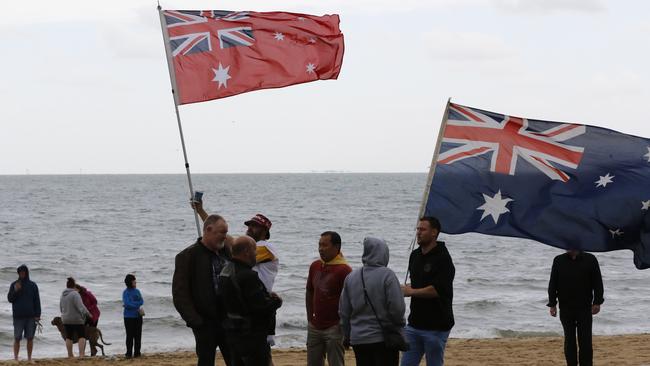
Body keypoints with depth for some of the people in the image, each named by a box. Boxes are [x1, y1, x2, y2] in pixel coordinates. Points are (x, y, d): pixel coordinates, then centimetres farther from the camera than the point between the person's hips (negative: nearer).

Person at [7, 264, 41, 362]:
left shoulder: (32, 285, 6)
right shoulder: (14, 284, 6)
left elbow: (37, 301, 5)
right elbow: (10, 299, 3)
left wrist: (37, 315, -2)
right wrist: (15, 291, -15)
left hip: (30, 316, 1)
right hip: (18, 316, -1)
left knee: (30, 338, 2)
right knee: (17, 338, -3)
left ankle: (29, 358, 9)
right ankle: (15, 358, 1)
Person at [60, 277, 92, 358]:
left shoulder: (63, 295, 7)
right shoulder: (75, 294, -16)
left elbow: (61, 307, 17)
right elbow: (81, 306, -23)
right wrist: (88, 314, -16)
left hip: (66, 320, 7)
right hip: (77, 319, -7)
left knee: (69, 337, 12)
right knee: (81, 336, -2)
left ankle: (70, 354, 13)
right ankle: (81, 353, -14)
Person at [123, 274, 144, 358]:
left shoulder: (137, 291, 11)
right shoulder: (126, 292, -5)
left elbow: (142, 301, 0)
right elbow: (127, 304, -17)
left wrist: (132, 304, -13)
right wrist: (138, 307, -11)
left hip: (138, 316, 5)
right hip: (129, 317, -5)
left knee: (138, 335, 3)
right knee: (130, 335, -2)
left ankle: (137, 352, 8)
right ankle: (129, 353, 3)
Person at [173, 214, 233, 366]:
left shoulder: (226, 251, 10)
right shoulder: (187, 256, -7)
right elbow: (180, 295, -9)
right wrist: (195, 321, -15)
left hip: (228, 319, 5)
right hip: (206, 323, -5)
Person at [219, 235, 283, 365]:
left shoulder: (225, 272, 9)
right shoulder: (248, 276, -23)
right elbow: (262, 306, -23)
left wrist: (267, 296, 8)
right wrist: (277, 301, -3)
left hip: (232, 330, 10)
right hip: (251, 335, -10)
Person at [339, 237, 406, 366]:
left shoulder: (351, 277, 4)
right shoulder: (387, 275, -12)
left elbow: (343, 312, 8)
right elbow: (397, 307, -15)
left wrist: (348, 336, 20)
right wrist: (399, 323, 5)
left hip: (358, 339, 5)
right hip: (384, 340, -5)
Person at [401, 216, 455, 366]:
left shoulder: (442, 257, -13)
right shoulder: (415, 255, 13)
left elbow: (438, 289, -23)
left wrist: (411, 292, -16)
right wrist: (405, 288, 5)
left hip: (436, 325, -8)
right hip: (414, 324, 8)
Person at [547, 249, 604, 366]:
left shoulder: (590, 260, 0)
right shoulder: (559, 261, 4)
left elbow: (597, 282, 2)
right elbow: (552, 284, 5)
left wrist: (597, 303, -5)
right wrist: (552, 304, 0)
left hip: (585, 308, -1)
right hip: (565, 308, 1)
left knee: (585, 340, -3)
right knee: (569, 340, 7)